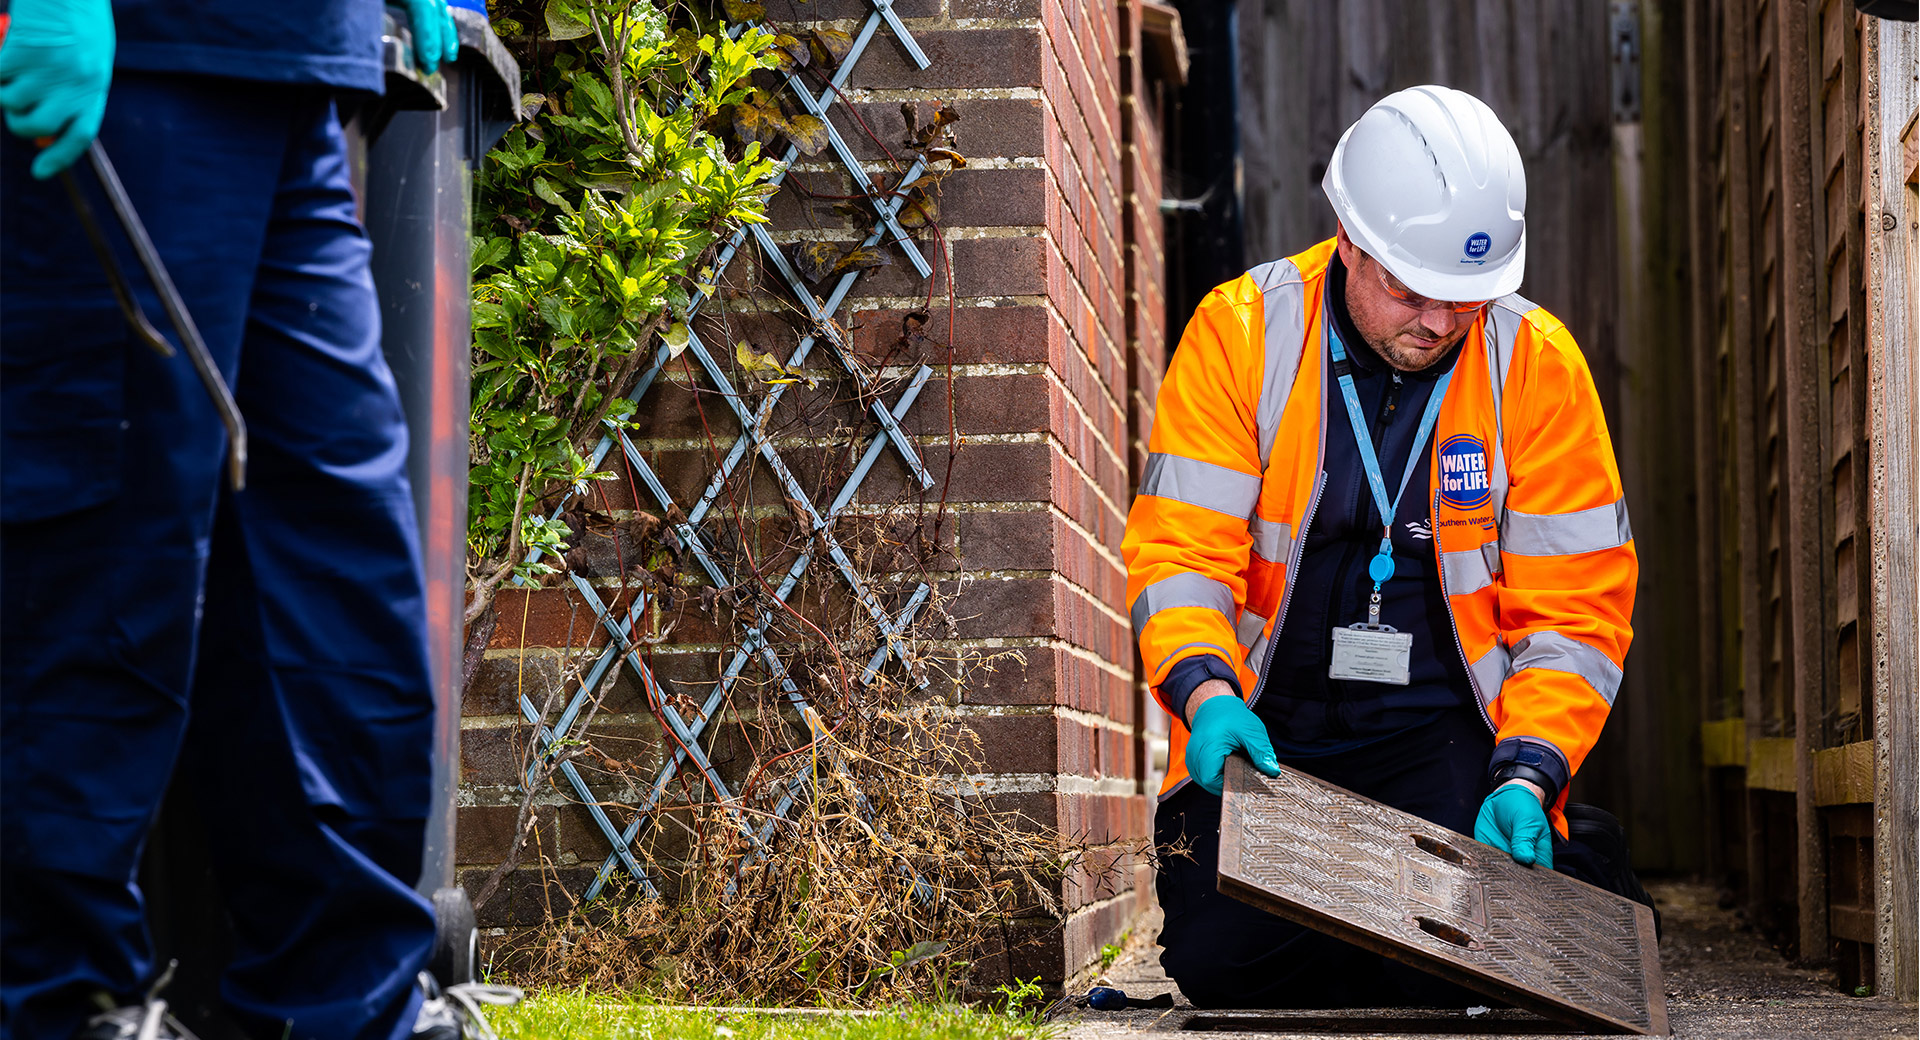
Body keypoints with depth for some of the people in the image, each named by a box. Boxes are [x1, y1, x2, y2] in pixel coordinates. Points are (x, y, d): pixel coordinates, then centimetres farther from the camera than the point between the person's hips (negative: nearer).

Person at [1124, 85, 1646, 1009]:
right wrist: (1207, 693, -30)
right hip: (1268, 730, 1)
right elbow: (1179, 547, -10)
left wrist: (1528, 773, -18)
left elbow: (1572, 607, -3)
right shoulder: (1242, 331, -7)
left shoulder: (1536, 364, -5)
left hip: (1443, 733, 0)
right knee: (1221, 958, -19)